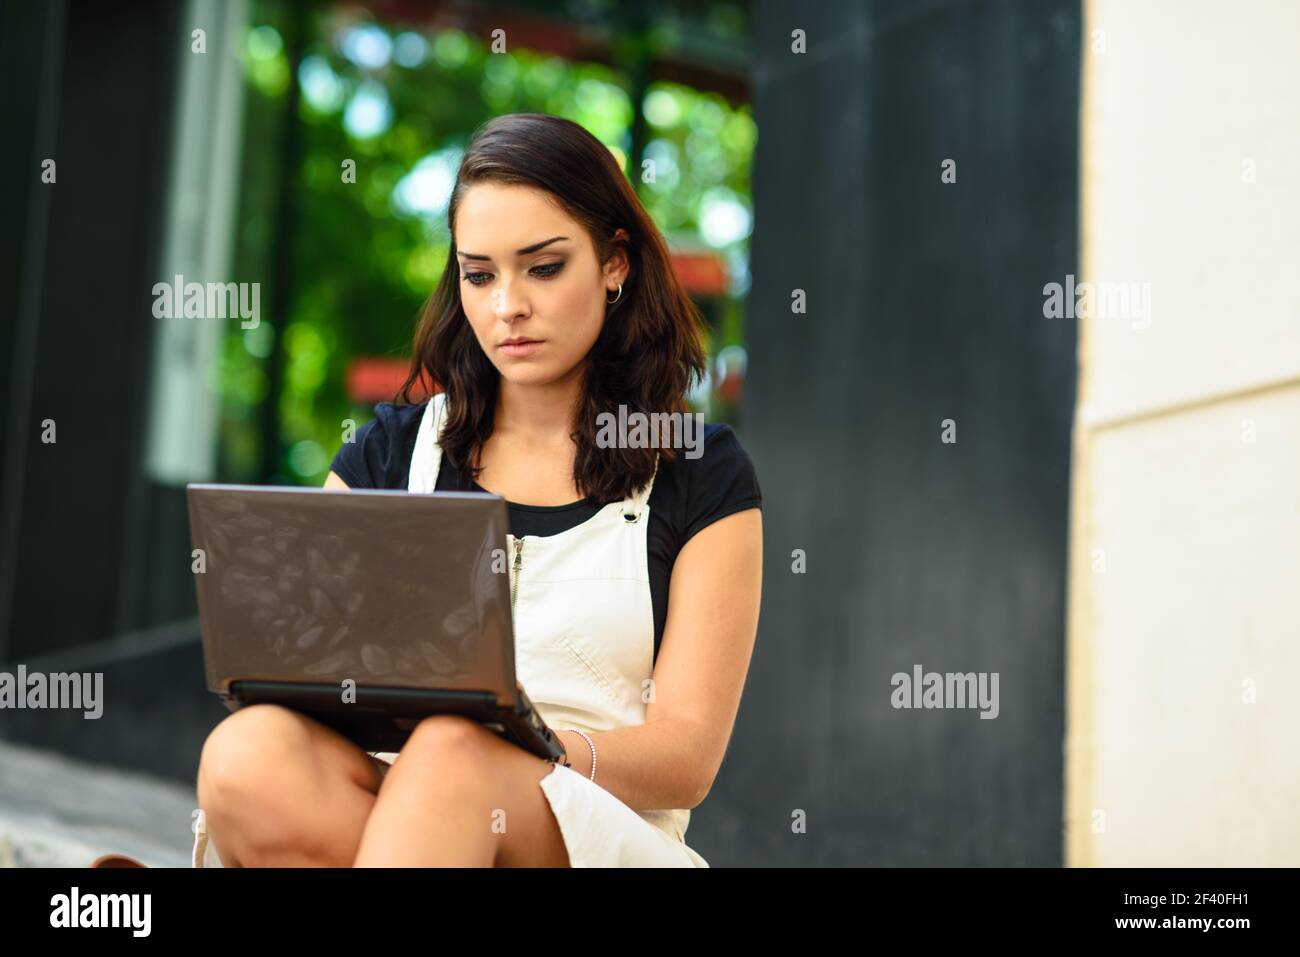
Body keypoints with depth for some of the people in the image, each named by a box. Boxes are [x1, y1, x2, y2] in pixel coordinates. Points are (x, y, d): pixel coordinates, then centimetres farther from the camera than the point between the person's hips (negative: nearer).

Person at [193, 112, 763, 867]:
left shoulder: (704, 477, 10)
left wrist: (527, 752, -19)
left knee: (453, 755, -37)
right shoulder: (387, 452, 18)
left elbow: (687, 755, 2)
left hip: (606, 836, -1)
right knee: (251, 753, -34)